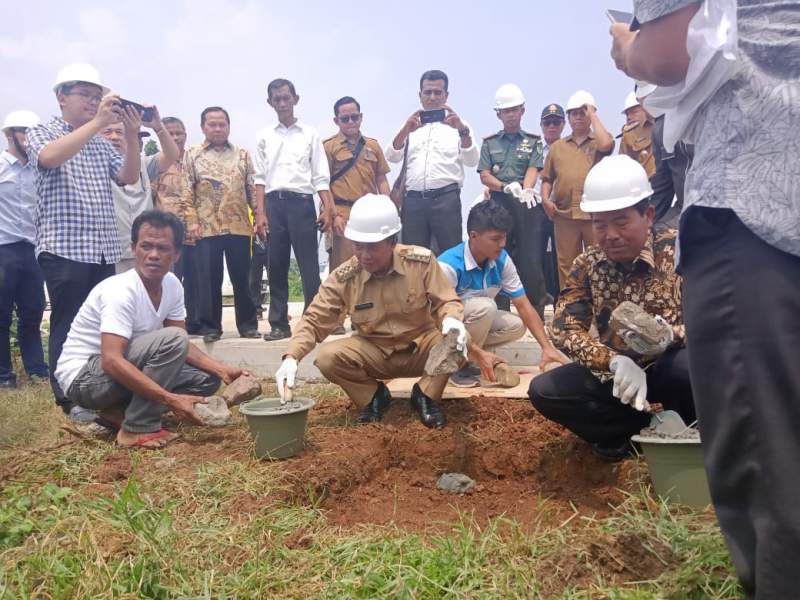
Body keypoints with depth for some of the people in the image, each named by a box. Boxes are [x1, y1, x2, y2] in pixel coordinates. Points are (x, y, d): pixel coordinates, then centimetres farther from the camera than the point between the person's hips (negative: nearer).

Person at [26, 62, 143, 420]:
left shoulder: (100, 144, 18)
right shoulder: (41, 133, 2)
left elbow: (129, 177, 7)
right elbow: (50, 157, -21)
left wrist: (132, 136, -7)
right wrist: (98, 122, -24)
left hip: (103, 250, 6)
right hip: (64, 248, -6)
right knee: (68, 324, -1)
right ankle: (69, 398, 7)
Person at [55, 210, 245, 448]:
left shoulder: (172, 285, -3)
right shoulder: (120, 291, -27)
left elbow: (183, 347, 4)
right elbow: (111, 361, -35)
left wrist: (222, 370, -11)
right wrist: (171, 399, -39)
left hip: (123, 369, 8)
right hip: (83, 377, -8)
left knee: (207, 378, -1)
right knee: (172, 339, -28)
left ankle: (119, 411, 2)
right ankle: (138, 429, -17)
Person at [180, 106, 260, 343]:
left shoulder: (242, 154, 12)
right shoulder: (192, 154, 6)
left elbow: (252, 189, 11)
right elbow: (187, 192, 2)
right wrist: (191, 221, -8)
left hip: (239, 226, 2)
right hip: (206, 227, -1)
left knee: (241, 276, 5)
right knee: (209, 278, 2)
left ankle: (247, 323, 14)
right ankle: (210, 326, 11)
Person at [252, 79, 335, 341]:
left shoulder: (310, 134, 9)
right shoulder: (264, 136, 13)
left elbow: (321, 176, 4)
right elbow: (260, 178, 9)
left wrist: (328, 209, -7)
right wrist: (260, 214, -1)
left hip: (302, 202, -2)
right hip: (273, 203, 2)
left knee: (309, 265, -4)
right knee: (276, 266, 4)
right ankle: (279, 323, 11)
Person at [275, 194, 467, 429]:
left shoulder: (421, 261, -15)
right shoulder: (343, 278, -14)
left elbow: (446, 301, -9)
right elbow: (314, 320, -10)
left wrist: (452, 319, -34)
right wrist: (291, 357, -26)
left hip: (420, 348, -1)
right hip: (375, 354, 1)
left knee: (457, 340, -31)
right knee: (327, 357, -26)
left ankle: (425, 395, -2)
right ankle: (374, 396, 5)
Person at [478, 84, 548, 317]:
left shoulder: (533, 141, 11)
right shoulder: (489, 142, 14)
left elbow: (533, 169, -3)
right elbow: (484, 175, 5)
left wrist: (526, 190, -24)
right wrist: (505, 186, -14)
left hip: (527, 205, -1)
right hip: (499, 204, 2)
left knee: (530, 259, -5)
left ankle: (536, 313, 3)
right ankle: (501, 312, 10)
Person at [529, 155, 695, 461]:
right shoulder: (586, 265, -4)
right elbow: (564, 329, -13)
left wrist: (670, 336, -40)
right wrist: (615, 361, -31)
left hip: (668, 367, -3)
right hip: (618, 372, 4)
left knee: (691, 366, -37)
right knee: (543, 391, -15)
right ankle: (649, 429, -9)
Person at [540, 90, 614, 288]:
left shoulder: (599, 140, 9)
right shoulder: (557, 147, 17)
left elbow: (606, 145, -15)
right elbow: (547, 178, 19)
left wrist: (592, 114, -3)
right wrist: (545, 199, -1)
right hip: (564, 214, 2)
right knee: (566, 264, 5)